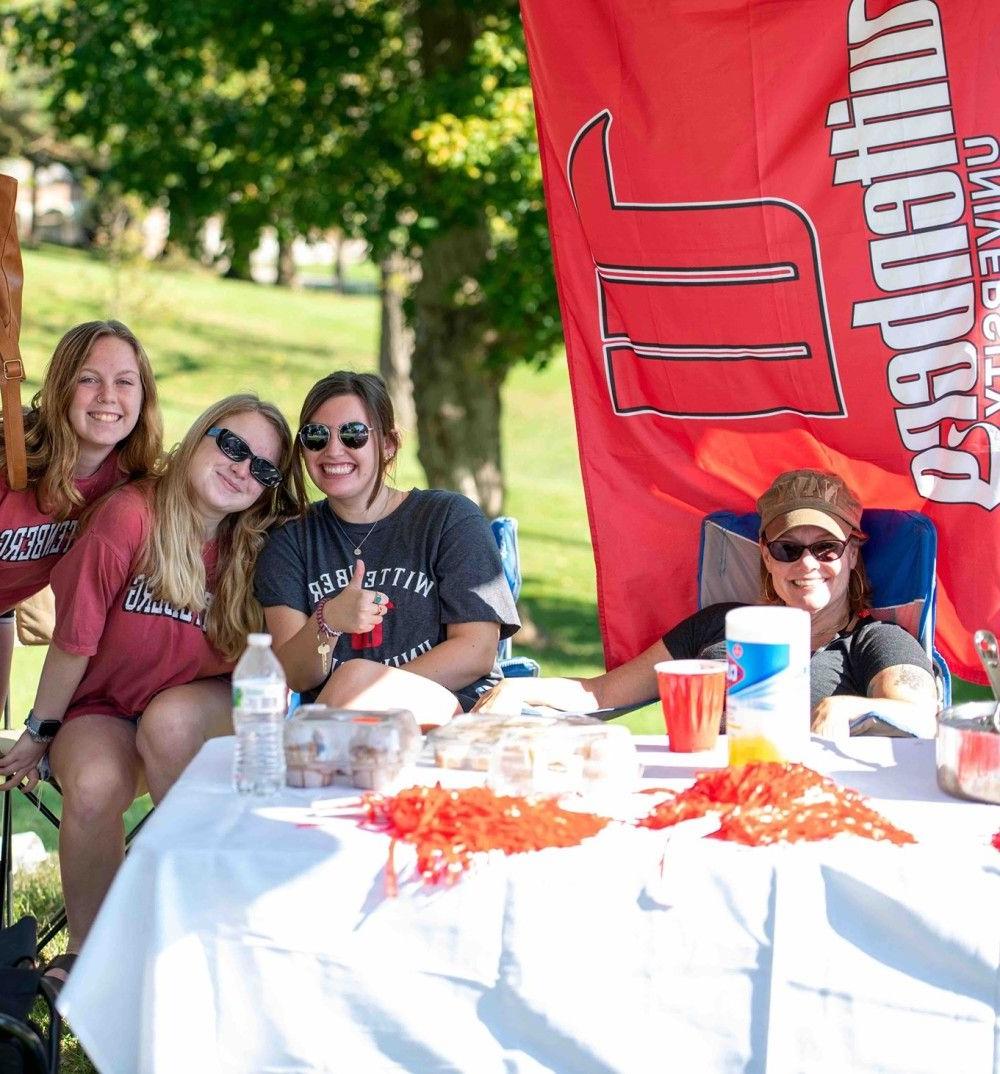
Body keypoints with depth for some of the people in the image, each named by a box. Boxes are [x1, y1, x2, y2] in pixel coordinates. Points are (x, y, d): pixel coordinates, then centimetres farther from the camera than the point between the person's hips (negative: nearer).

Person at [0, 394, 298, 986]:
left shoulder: (256, 548, -7)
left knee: (169, 720, -35)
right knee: (94, 788, -34)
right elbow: (76, 638, -10)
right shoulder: (131, 515, -19)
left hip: (204, 704, 2)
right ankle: (86, 951, -9)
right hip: (105, 708, -2)